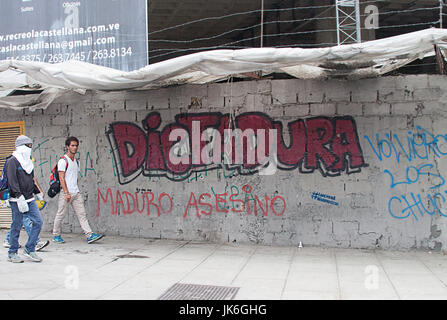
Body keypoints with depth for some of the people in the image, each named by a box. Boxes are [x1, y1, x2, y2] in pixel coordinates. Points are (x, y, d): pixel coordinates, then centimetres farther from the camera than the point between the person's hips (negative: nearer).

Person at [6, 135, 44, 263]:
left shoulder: (27, 161, 17)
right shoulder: (12, 161, -8)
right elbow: (12, 181, -17)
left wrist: (37, 192, 24)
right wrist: (19, 197, -25)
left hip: (29, 200, 7)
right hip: (16, 200, -7)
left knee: (38, 222, -1)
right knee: (17, 226, -1)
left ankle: (29, 249, 10)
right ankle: (12, 253, 13)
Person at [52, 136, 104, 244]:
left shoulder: (76, 162, 16)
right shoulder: (63, 161, -7)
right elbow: (61, 178, -13)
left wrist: (75, 190, 18)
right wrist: (66, 193, -18)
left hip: (76, 193, 7)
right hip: (66, 193, -7)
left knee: (82, 214, -1)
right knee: (61, 214, 3)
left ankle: (89, 235, -7)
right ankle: (56, 235, 18)